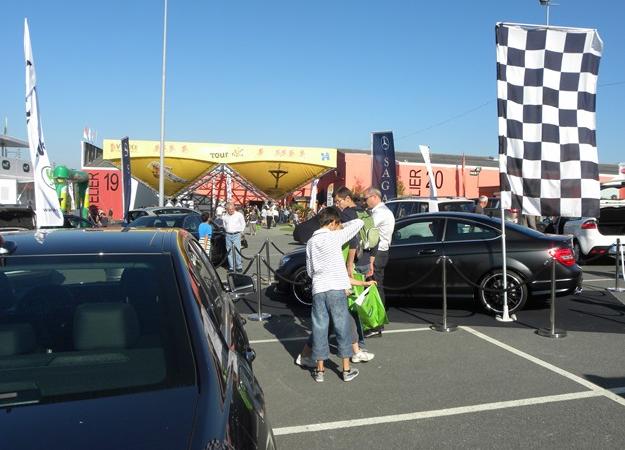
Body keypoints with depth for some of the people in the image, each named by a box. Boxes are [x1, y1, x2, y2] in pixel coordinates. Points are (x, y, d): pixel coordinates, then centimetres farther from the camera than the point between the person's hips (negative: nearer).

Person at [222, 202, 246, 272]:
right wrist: (227, 230, 11)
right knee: (229, 252, 4)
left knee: (237, 251, -7)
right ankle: (231, 267, 10)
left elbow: (243, 224, 8)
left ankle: (239, 266, 1)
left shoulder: (239, 215, -2)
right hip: (228, 235, 3)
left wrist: (240, 231, 5)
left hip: (236, 235, -3)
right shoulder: (224, 216, 6)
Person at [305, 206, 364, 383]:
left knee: (319, 328, 10)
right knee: (342, 328, 7)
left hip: (318, 290, 4)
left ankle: (320, 370, 17)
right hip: (336, 289, -4)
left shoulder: (311, 242, 11)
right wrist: (342, 226, 14)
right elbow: (358, 222, 0)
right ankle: (346, 370, 15)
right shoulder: (335, 237, -5)